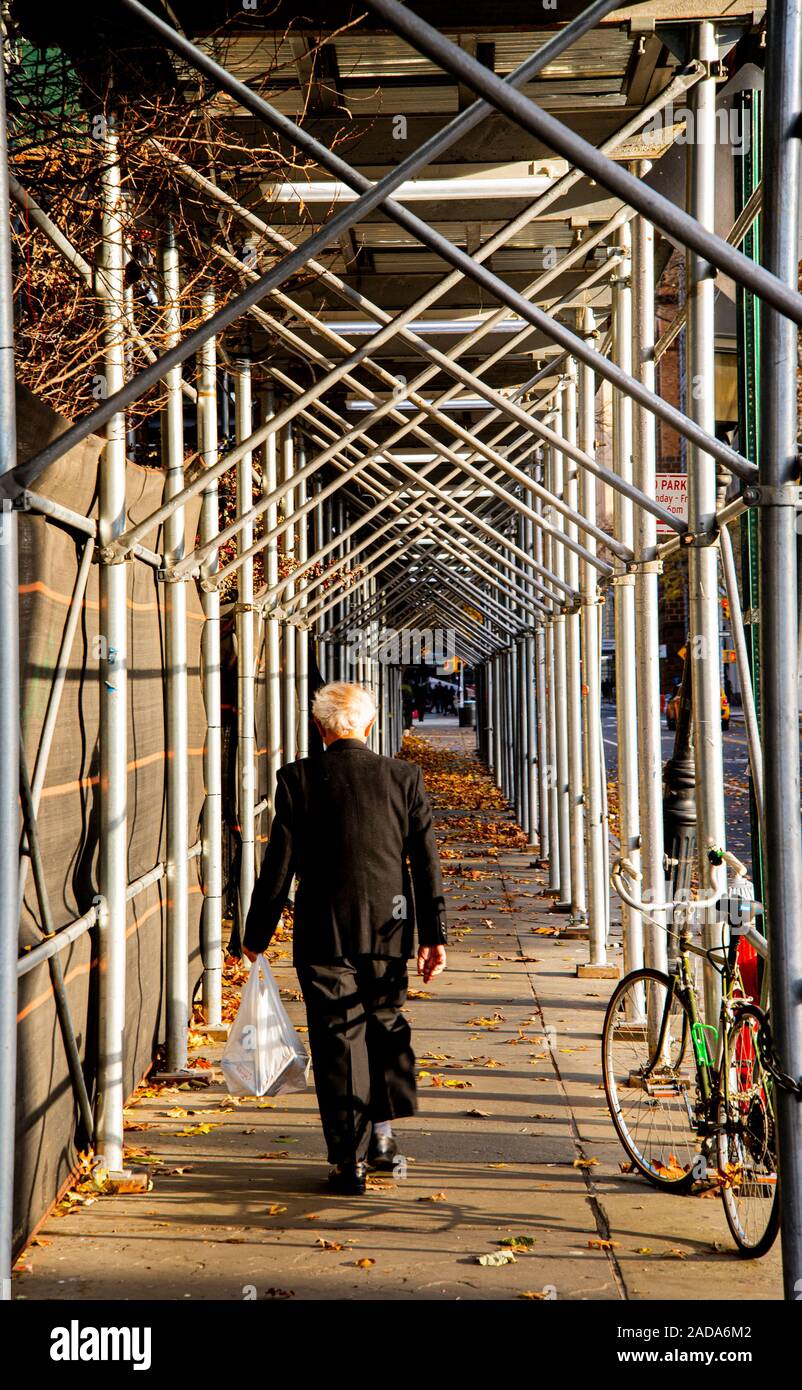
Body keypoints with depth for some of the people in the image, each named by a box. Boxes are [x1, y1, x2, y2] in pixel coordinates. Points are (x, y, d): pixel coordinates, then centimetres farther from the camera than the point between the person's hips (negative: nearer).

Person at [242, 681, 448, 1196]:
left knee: (338, 1039, 4)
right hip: (389, 930, 2)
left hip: (324, 934, -2)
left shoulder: (299, 779, -6)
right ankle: (383, 1131, 21)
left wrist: (257, 935, 4)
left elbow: (279, 864, -5)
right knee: (387, 1023, 22)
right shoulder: (404, 776, -1)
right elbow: (426, 860, 0)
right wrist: (435, 934, 6)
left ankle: (350, 1160, 5)